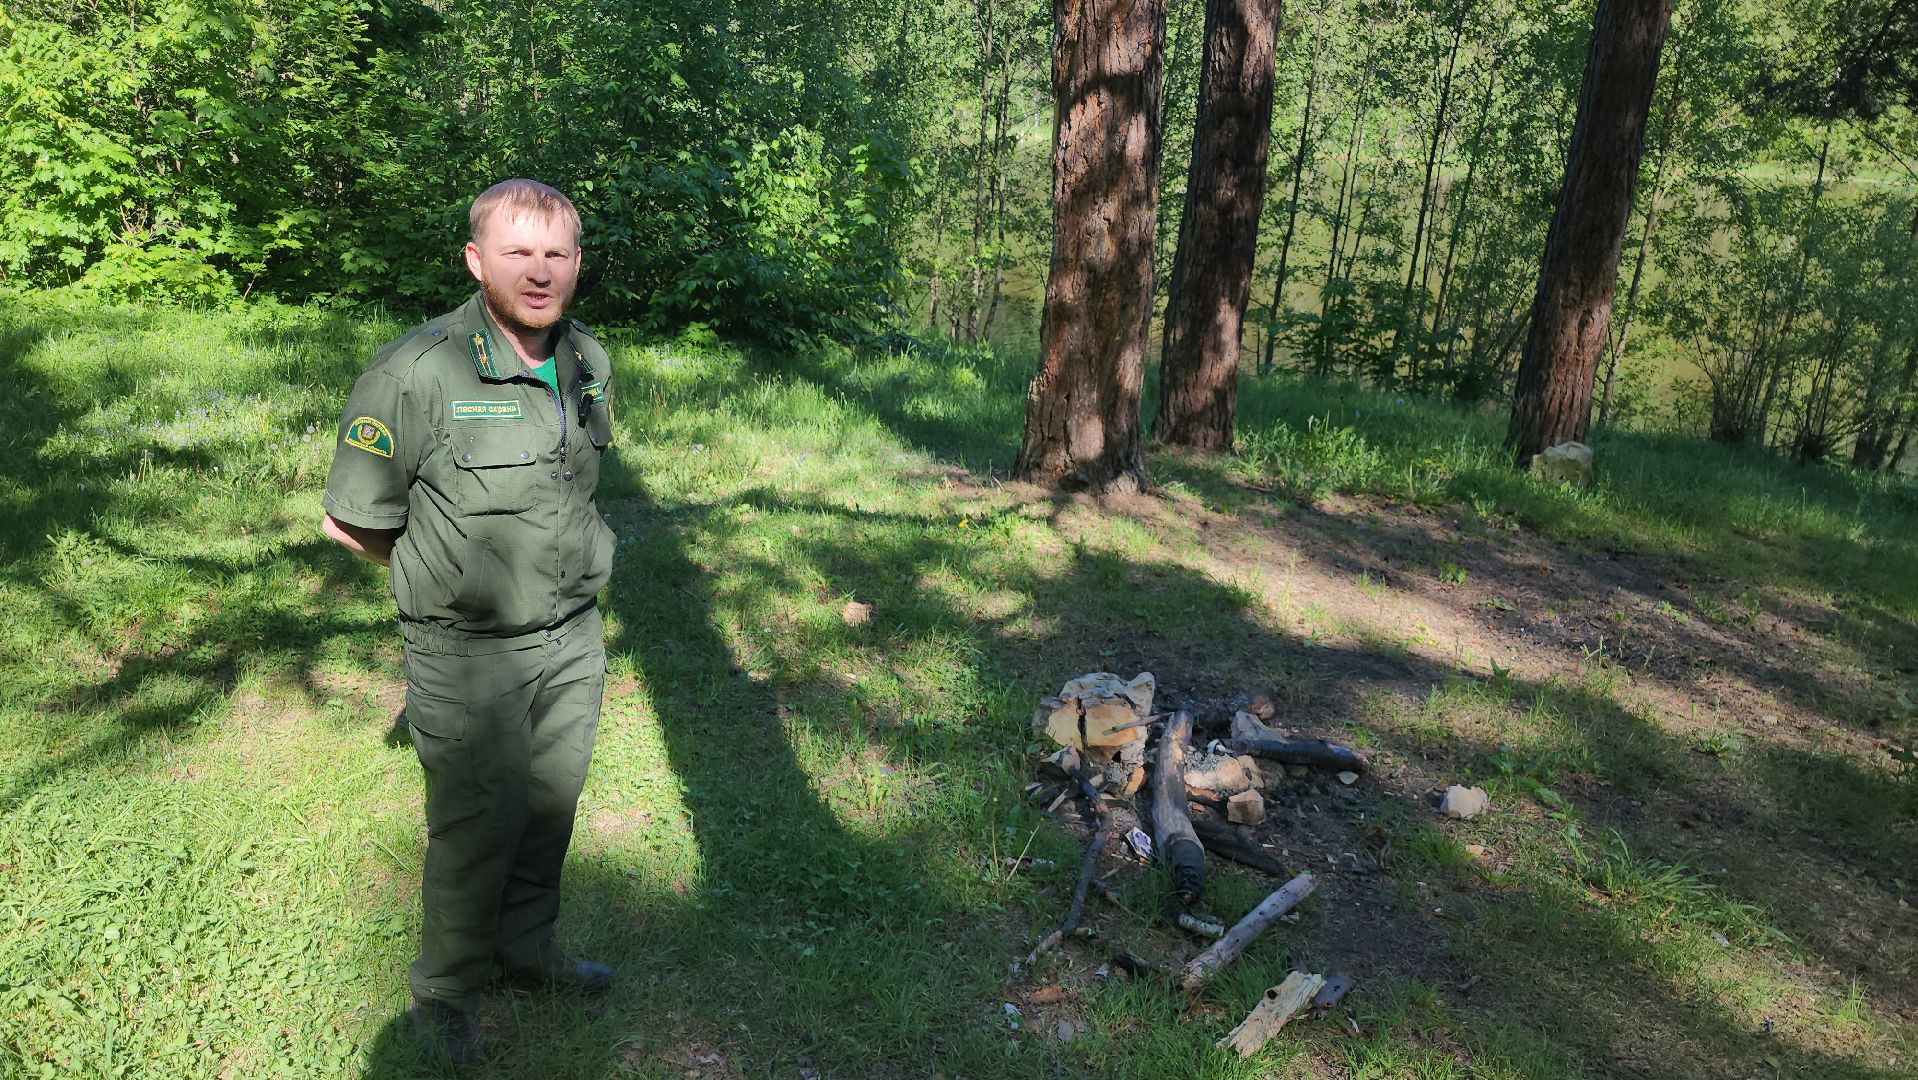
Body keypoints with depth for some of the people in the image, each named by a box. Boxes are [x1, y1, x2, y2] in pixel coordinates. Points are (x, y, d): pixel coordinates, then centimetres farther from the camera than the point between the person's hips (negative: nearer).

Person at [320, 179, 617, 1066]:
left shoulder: (588, 362, 0)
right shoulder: (417, 374, -21)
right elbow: (349, 521, -10)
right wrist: (444, 575, 3)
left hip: (573, 638, 6)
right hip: (470, 653, -5)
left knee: (551, 805, 18)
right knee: (479, 824, 5)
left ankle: (529, 949, 42)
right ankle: (444, 990, 30)